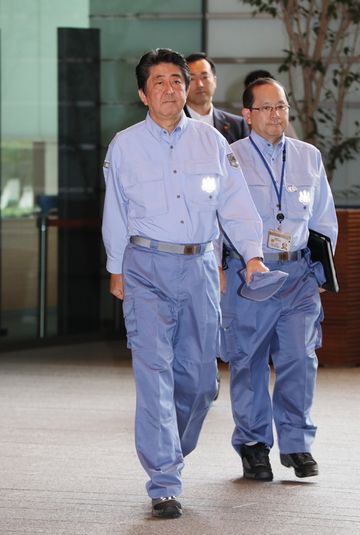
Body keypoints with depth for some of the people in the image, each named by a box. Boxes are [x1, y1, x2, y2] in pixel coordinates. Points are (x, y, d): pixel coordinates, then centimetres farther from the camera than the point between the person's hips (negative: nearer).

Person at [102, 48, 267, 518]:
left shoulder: (212, 142, 7)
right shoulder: (125, 146, 3)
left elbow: (235, 203, 5)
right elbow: (115, 213, 11)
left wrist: (252, 254, -7)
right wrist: (116, 270, 10)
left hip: (199, 266, 3)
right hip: (147, 267, -2)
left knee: (198, 373, 8)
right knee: (154, 371, -12)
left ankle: (170, 453, 33)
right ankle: (164, 484, -13)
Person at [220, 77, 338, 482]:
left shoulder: (309, 157, 11)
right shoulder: (230, 158, 1)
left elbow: (324, 219, 20)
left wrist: (321, 270, 14)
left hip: (298, 273, 2)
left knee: (300, 358, -7)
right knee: (248, 362, 3)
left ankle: (297, 444, 4)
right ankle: (253, 445, 16)